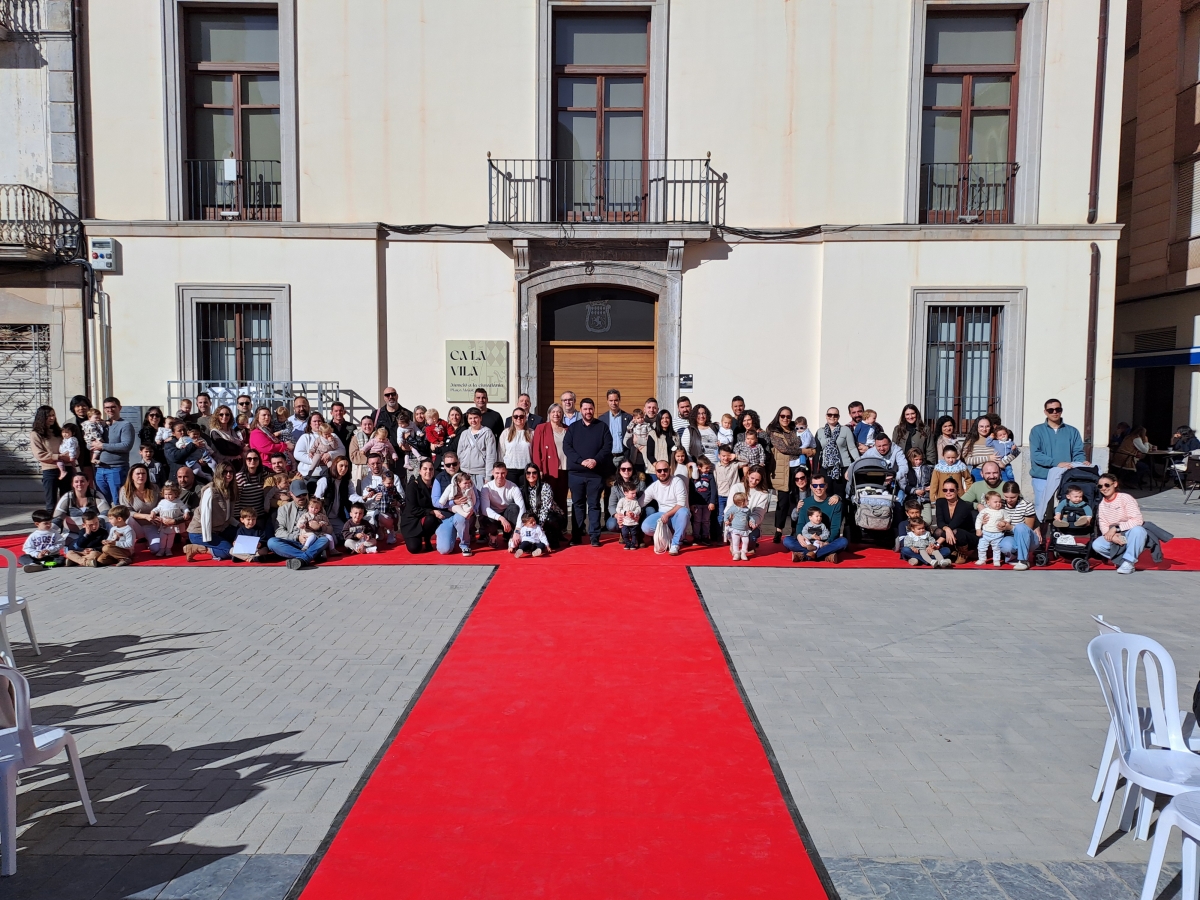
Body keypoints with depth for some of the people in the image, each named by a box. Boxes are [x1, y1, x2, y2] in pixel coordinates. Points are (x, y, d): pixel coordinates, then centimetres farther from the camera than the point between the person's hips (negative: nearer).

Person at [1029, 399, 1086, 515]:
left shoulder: (1072, 431, 12)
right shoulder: (1037, 430, 3)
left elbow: (1078, 453, 6)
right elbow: (1035, 454, -9)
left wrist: (1082, 464, -17)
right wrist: (1057, 463, -21)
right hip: (1042, 478, -2)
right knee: (1042, 511, -2)